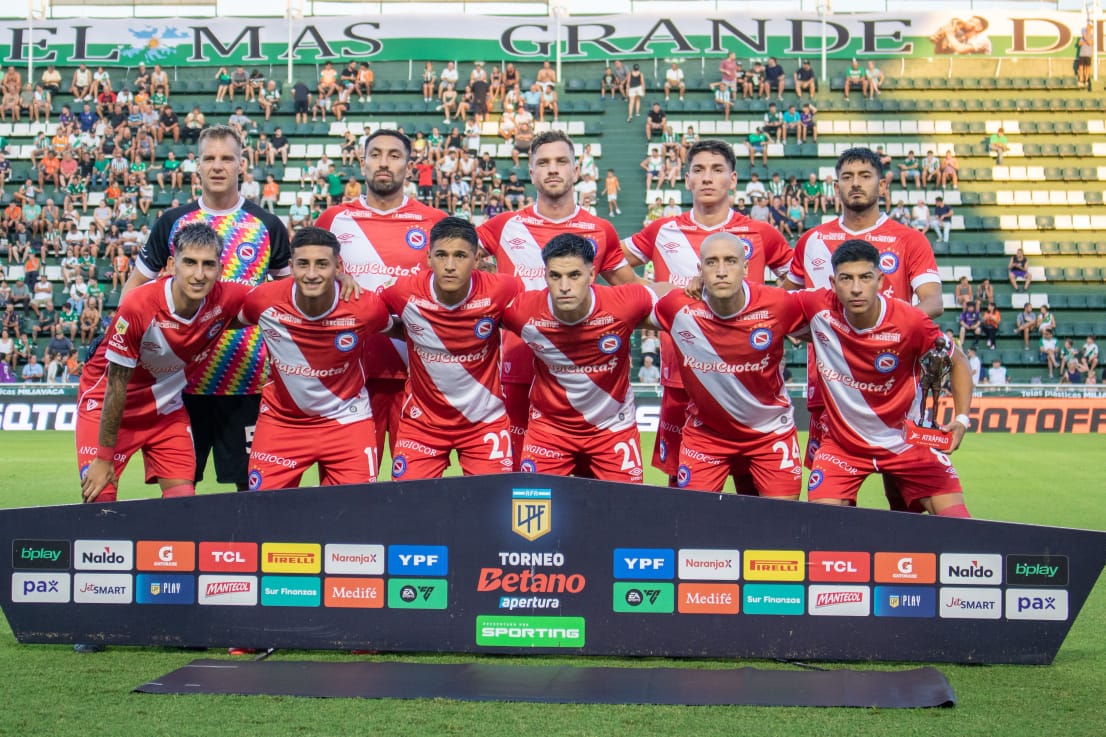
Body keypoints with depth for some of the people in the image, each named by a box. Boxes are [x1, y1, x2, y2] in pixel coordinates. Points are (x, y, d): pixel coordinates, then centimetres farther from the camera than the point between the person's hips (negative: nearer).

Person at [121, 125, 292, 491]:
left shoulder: (267, 226, 4)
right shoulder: (173, 222, 6)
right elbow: (135, 285, 12)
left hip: (248, 379, -1)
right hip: (184, 376, 1)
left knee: (252, 480, 3)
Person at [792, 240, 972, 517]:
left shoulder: (910, 321, -21)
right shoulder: (818, 308, -16)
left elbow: (957, 361, -4)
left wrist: (961, 419, -15)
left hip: (905, 440, -1)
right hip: (842, 443, 1)